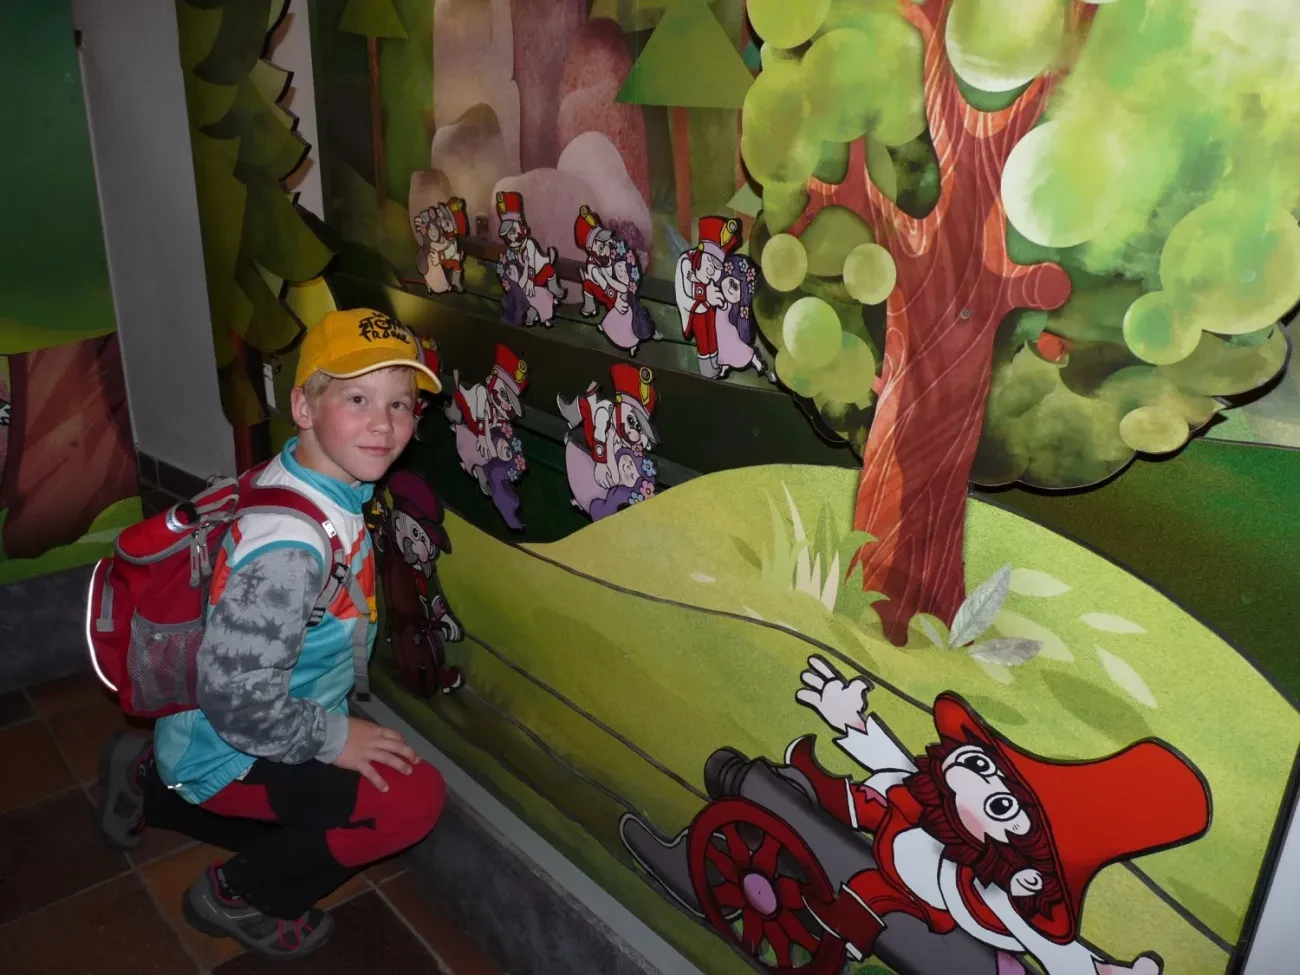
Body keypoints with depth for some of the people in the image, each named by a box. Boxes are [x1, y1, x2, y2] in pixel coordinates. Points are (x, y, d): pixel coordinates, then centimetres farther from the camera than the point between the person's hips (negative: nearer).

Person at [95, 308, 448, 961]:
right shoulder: (292, 544, -36)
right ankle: (238, 894, 4)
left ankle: (150, 787, 32)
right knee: (416, 798, -16)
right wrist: (336, 738, -20)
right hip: (223, 751, -9)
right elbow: (238, 698, -34)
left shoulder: (327, 486, -6)